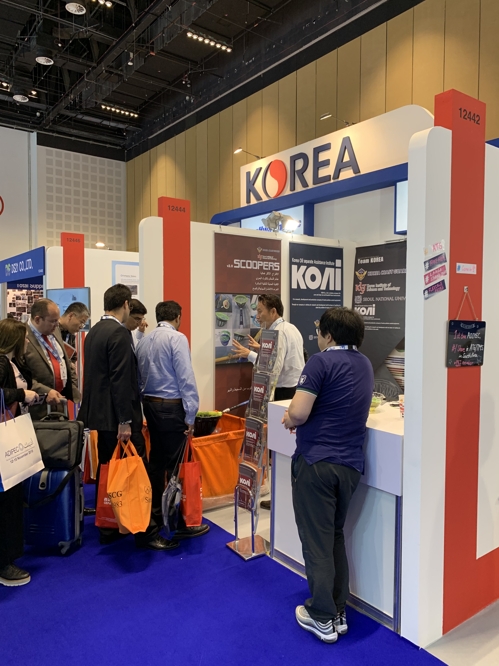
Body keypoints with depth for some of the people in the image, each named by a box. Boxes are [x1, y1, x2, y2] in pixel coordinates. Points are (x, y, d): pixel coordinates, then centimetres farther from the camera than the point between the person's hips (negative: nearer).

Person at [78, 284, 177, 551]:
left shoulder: (94, 331, 11)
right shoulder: (120, 333, -17)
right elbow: (121, 380, -22)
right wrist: (125, 421, -21)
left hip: (99, 413, 10)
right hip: (117, 416, -9)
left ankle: (107, 529, 26)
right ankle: (145, 532, 8)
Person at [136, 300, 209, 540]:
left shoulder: (144, 341, 10)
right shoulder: (177, 338, -12)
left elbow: (139, 376, 11)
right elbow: (185, 378, -17)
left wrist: (147, 402, 15)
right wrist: (190, 414, -15)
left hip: (150, 405, 8)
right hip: (172, 407, -8)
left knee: (156, 460, 17)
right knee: (177, 464, -3)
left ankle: (156, 512, 29)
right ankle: (180, 524, 3)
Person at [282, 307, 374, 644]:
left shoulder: (322, 361, -12)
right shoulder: (365, 365, 11)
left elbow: (298, 413, -20)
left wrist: (289, 419, 2)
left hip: (316, 462, -7)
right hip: (351, 464, 7)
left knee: (316, 540, 6)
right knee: (335, 536, 21)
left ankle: (323, 618, 18)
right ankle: (338, 611, 29)